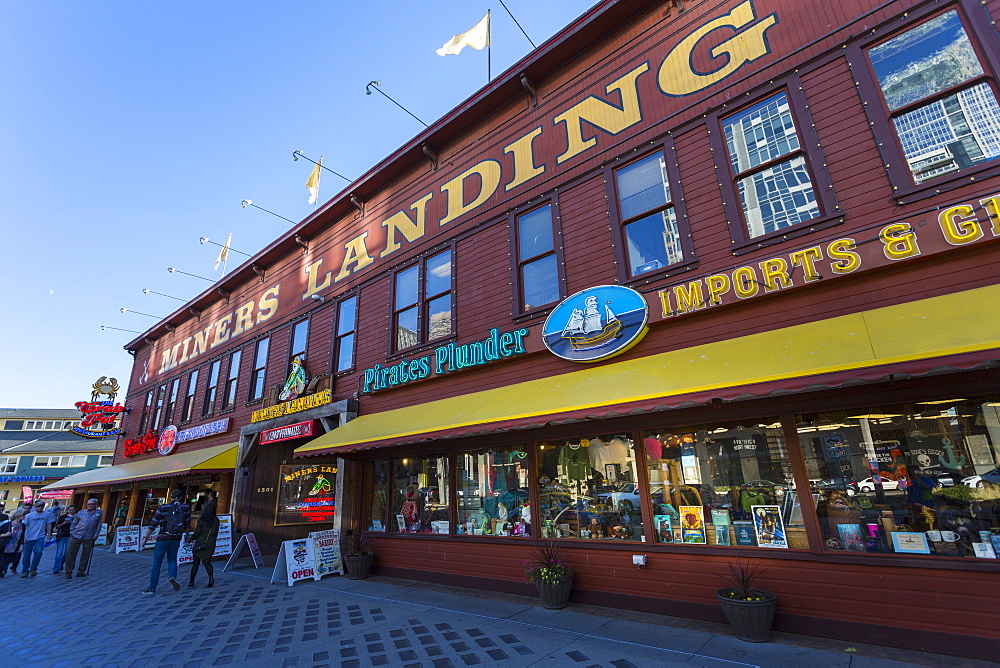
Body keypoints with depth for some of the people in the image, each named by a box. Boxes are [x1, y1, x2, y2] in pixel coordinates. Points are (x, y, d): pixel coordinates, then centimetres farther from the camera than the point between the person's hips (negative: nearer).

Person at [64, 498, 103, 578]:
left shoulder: (99, 513, 4)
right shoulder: (81, 513, 6)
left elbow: (99, 524, 6)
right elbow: (73, 523, 16)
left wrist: (96, 534, 1)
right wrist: (72, 532, 5)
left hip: (89, 538, -1)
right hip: (76, 536, 1)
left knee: (86, 555, 6)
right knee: (70, 554, 0)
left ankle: (81, 571, 19)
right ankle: (68, 572, 13)